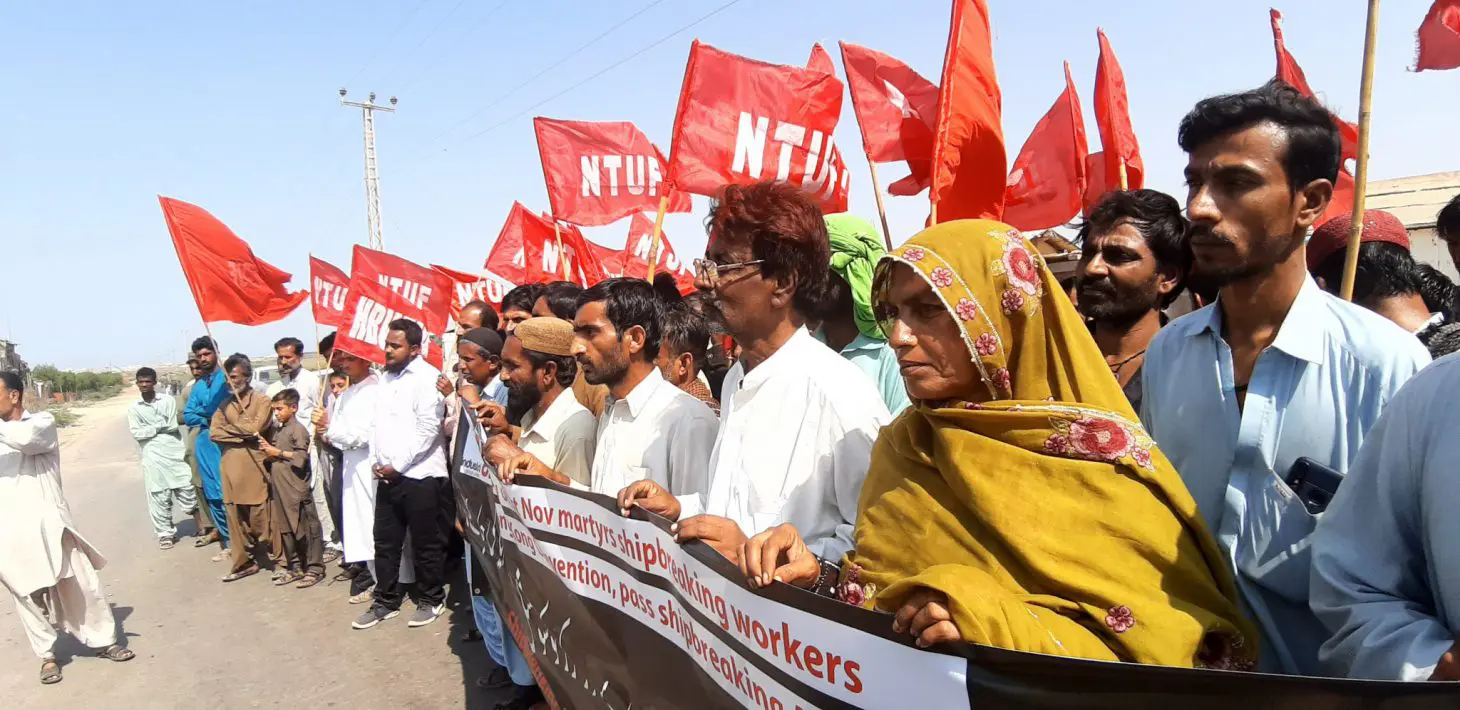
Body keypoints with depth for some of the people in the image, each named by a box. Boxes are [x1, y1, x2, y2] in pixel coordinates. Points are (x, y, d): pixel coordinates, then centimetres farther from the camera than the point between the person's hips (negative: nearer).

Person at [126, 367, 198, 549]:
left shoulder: (168, 401, 6)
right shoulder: (134, 409, 10)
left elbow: (173, 426, -4)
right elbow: (137, 433, -2)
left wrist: (150, 427, -2)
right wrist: (161, 425, -4)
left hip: (175, 453, -1)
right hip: (153, 458, 1)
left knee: (187, 491, 1)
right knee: (158, 496, 1)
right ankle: (165, 533, 11)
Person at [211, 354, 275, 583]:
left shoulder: (262, 400, -1)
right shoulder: (225, 404, 14)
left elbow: (254, 427, -15)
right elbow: (214, 433, 1)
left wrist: (229, 427, -1)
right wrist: (243, 435, -10)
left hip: (254, 467, -5)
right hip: (230, 467, 5)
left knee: (261, 517, -3)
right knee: (235, 517, 8)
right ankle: (244, 562, 18)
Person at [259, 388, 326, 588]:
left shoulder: (298, 430, -10)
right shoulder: (275, 429, 15)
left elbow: (302, 456, -19)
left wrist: (279, 453, -14)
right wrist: (267, 452, 5)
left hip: (296, 487, -9)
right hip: (278, 486, 9)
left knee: (306, 528, -3)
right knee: (285, 528, 13)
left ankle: (314, 568, 3)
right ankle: (294, 567, 23)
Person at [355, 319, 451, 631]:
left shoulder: (427, 377, -10)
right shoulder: (386, 377, 15)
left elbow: (428, 429, -16)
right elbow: (379, 423, 19)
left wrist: (398, 465, -13)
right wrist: (376, 460, 6)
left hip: (420, 475, -7)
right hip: (387, 475, 7)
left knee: (425, 544, 4)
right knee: (385, 542, 13)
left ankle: (431, 599, 19)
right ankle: (386, 600, 25)